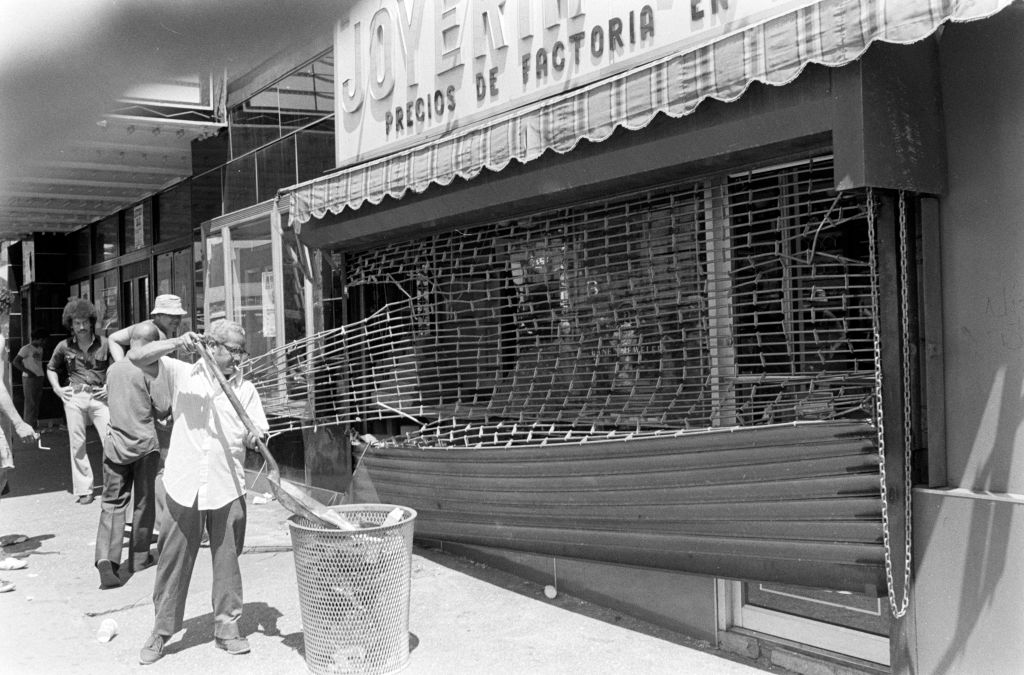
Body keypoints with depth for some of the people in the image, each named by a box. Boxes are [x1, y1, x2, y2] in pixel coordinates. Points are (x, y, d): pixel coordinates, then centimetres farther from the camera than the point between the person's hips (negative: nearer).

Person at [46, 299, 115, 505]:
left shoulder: (104, 344, -2)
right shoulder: (64, 347, 5)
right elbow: (51, 368, 22)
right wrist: (57, 388, 10)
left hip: (99, 396, -2)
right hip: (74, 397, 2)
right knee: (77, 444, 6)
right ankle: (84, 490, 14)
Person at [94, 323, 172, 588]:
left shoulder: (113, 369, 7)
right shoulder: (151, 368, -10)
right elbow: (164, 408, -12)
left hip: (115, 442, 4)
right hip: (145, 442, -4)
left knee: (112, 502, 5)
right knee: (144, 502, 11)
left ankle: (106, 558, -13)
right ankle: (139, 557, 22)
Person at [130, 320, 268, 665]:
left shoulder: (245, 388, 8)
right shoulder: (182, 374, 3)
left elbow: (258, 432, 5)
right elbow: (136, 357, -5)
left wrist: (254, 438, -18)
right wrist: (175, 343, -18)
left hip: (227, 488, 1)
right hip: (184, 486, -1)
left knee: (227, 559, 7)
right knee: (173, 559, 6)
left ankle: (227, 626, 20)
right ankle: (162, 630, 19)